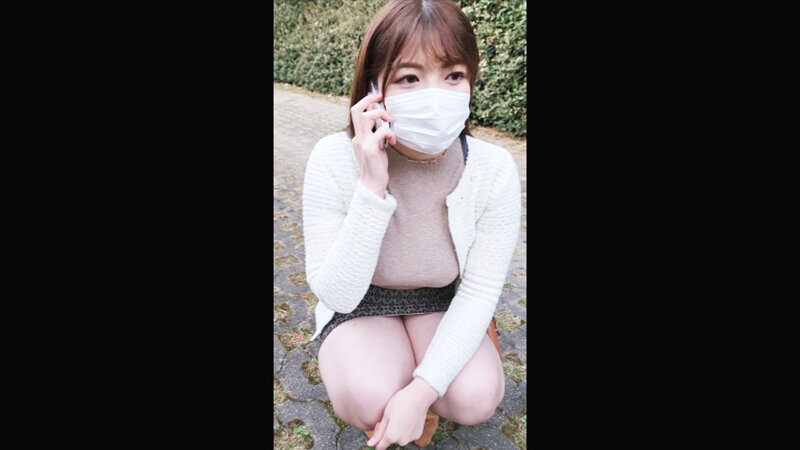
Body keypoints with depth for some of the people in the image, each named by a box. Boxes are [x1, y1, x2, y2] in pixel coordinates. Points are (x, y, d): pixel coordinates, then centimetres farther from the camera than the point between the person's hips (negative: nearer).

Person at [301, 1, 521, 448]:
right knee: (369, 401, -26)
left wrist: (421, 390, -25)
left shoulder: (496, 170, -23)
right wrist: (372, 190, -39)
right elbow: (336, 295, -25)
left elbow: (480, 291, -16)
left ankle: (419, 391, 14)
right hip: (359, 302, -1)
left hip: (444, 304, 2)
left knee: (477, 398, -21)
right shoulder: (334, 160, -27)